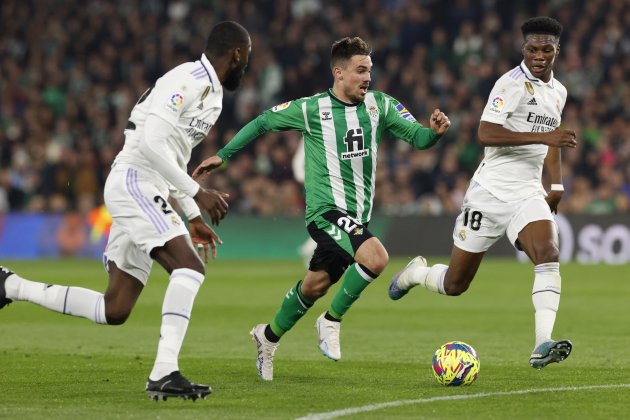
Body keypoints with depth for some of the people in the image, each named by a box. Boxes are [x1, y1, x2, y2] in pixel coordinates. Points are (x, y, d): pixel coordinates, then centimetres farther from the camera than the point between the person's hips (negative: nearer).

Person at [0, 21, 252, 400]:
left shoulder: (211, 93, 19)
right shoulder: (189, 80, -12)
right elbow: (151, 143, -22)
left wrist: (194, 218, 22)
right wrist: (196, 193, -20)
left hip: (145, 193, 10)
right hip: (134, 182, -10)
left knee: (114, 311, 5)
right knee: (189, 266, -25)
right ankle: (164, 373, -30)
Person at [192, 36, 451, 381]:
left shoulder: (380, 105, 4)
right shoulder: (312, 109, -7)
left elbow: (417, 137, 3)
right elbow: (263, 122, 4)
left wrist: (434, 131, -21)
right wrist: (222, 155, 3)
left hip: (357, 215, 6)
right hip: (326, 210, -6)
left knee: (315, 286, 15)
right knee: (375, 258, -28)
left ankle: (269, 336, 38)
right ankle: (331, 321, -7)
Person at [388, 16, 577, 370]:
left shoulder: (558, 92, 13)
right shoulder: (512, 83, -12)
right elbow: (486, 134, -25)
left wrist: (557, 184, 22)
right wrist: (543, 137, -30)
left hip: (528, 194, 5)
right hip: (491, 192, -5)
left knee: (549, 255, -24)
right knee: (455, 284, 3)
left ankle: (543, 346, -31)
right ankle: (417, 273, 38)